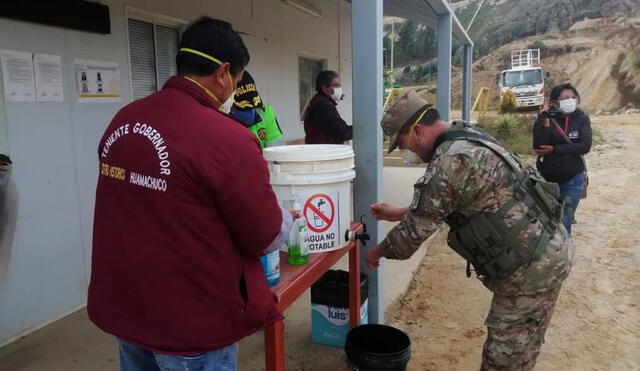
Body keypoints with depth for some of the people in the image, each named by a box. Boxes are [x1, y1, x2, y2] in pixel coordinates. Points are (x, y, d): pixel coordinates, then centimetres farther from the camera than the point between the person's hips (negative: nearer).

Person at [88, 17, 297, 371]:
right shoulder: (227, 139, -24)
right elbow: (266, 239, -13)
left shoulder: (122, 120, -2)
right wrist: (288, 217, 8)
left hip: (122, 307, 7)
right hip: (189, 323, -6)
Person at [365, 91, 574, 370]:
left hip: (531, 266, -10)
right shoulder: (467, 139, 9)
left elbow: (416, 230, -15)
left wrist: (378, 252, 3)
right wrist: (398, 213, 21)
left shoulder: (450, 162, -23)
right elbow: (435, 204, 21)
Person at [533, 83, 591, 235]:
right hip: (546, 178, 0)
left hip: (573, 179, 0)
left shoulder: (581, 118, -4)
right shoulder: (544, 118, -8)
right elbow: (538, 148, -18)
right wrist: (545, 124, -28)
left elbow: (585, 146, -16)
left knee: (564, 221, 1)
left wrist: (554, 150, -20)